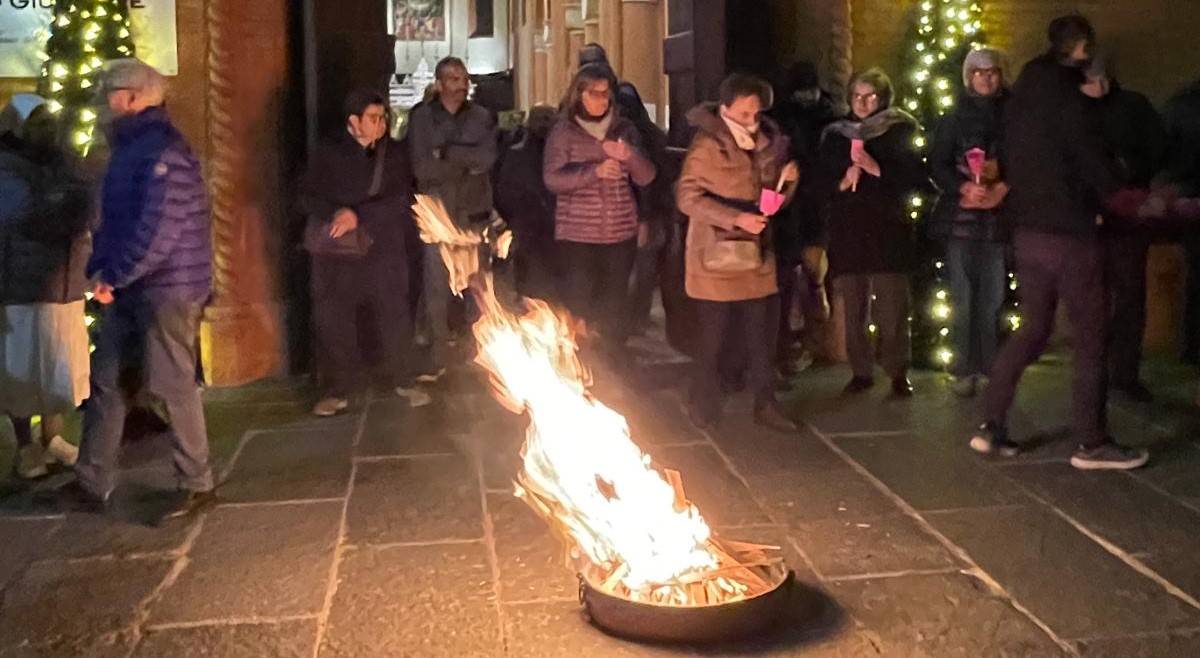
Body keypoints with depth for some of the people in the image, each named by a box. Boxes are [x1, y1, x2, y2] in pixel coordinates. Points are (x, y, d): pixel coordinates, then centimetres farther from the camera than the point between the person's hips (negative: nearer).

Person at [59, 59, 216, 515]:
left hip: (167, 288, -10)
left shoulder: (162, 150, -16)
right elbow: (114, 218, 17)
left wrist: (112, 275, -16)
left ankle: (197, 486, 12)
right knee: (105, 381, 12)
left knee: (173, 387, -1)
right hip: (131, 290, 10)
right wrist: (99, 271, 2)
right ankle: (91, 484, 21)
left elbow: (159, 229, -24)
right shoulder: (131, 147, 15)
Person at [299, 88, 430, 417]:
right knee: (334, 322, 2)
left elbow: (402, 203, -7)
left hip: (384, 252, 1)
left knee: (394, 318, 5)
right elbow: (307, 199, -2)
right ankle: (337, 390, 15)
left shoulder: (394, 154, 2)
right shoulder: (328, 154, 1)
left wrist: (360, 217, -18)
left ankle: (403, 381, 23)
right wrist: (336, 213, -21)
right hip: (337, 255, 0)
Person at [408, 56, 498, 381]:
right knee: (436, 287, -4)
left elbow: (488, 157, -11)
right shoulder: (421, 117, 1)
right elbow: (423, 168, -10)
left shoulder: (481, 117, 5)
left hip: (474, 212, 2)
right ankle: (437, 357, 3)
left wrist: (447, 152, -13)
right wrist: (467, 163, -9)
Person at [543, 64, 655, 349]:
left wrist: (630, 155, -17)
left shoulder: (625, 129, 8)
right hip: (577, 234, -3)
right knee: (579, 303, -7)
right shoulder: (564, 131, 0)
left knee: (614, 307, 7)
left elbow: (646, 177, 4)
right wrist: (594, 171, -23)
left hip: (621, 232, 3)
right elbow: (552, 179, -10)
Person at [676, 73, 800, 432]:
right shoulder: (708, 145, -10)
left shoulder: (767, 143, 9)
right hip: (716, 258, -5)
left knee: (762, 335, 7)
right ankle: (705, 409, 17)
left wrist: (788, 180, -6)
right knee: (714, 337, 3)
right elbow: (687, 197, -17)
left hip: (756, 255, 5)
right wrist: (735, 218, -25)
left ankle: (765, 405, 17)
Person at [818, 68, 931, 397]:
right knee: (853, 308, 4)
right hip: (847, 231, 3)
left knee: (892, 308, -6)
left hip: (888, 231, -3)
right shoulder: (835, 135, 12)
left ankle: (899, 373, 5)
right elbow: (821, 182, 11)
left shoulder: (899, 132, 4)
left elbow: (917, 179, -5)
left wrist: (876, 169, -15)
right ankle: (861, 371, 13)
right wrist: (843, 182, -9)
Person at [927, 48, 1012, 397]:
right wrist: (965, 187, -14)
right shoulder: (953, 119, 12)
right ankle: (965, 370, 2)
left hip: (999, 216, 0)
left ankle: (993, 367, 5)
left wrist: (1004, 187, -13)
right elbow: (937, 165, 3)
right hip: (961, 217, 0)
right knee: (963, 299, -3)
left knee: (994, 299, -3)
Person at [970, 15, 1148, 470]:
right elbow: (1090, 160, -12)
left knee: (1032, 329, 15)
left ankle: (991, 427, 11)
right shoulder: (1064, 95, -14)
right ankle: (1091, 443, 8)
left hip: (1029, 230, 8)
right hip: (1069, 233, -8)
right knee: (1090, 338, 2)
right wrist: (1121, 198, 7)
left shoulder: (1024, 96, 11)